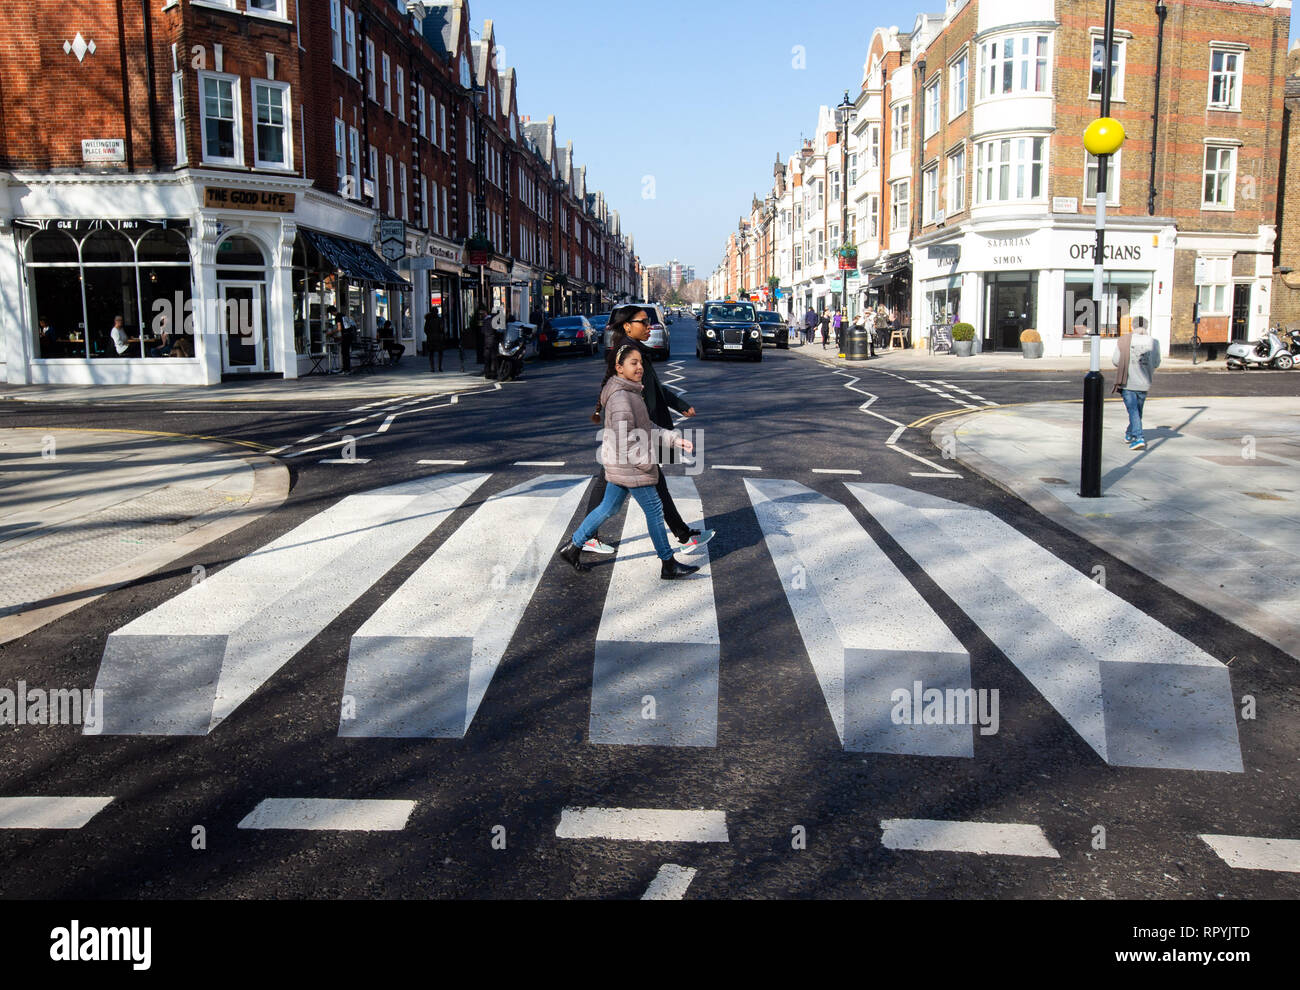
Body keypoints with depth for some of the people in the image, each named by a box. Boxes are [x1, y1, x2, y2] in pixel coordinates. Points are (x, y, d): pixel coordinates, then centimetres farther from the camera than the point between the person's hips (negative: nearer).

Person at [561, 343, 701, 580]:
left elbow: (647, 427, 18)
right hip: (629, 465, -10)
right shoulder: (620, 396, -20)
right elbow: (625, 438, -24)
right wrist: (645, 462, -17)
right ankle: (668, 565, 8)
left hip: (620, 465, 10)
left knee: (609, 508, 18)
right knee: (654, 511, -1)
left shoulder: (631, 392, 13)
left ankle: (573, 546, 27)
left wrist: (675, 439, 10)